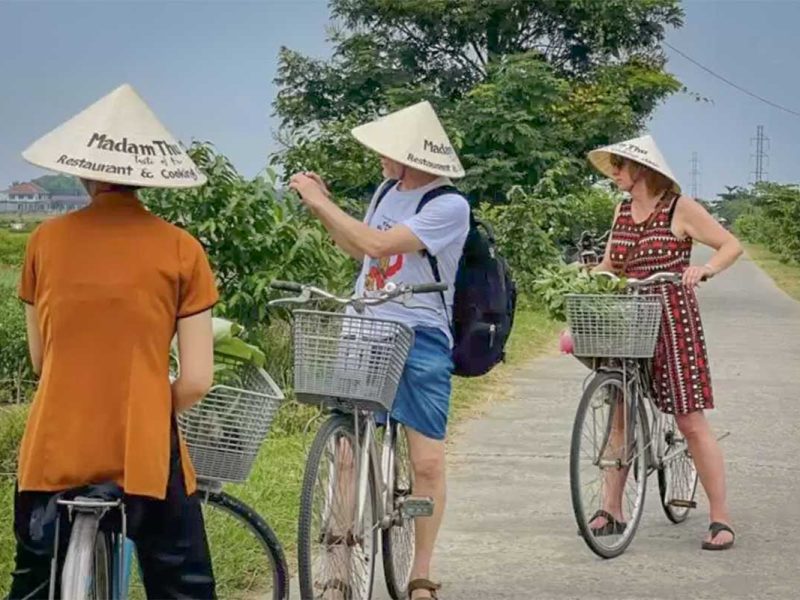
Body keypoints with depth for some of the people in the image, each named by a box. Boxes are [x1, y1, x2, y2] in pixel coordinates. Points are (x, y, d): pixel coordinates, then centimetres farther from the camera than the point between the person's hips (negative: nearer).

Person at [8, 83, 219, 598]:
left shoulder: (46, 240, 1)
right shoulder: (180, 250, -5)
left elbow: (39, 359, 10)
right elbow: (197, 381, -5)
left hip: (54, 453, 2)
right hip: (144, 457, -2)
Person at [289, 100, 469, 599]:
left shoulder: (450, 207, -14)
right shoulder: (388, 192, 8)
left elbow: (378, 245, -21)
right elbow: (359, 250, 20)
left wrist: (322, 203, -13)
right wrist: (322, 208, 7)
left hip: (421, 342, -5)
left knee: (428, 462, -2)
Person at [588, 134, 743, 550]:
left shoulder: (680, 209, -5)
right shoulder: (623, 211, 13)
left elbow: (731, 245, -6)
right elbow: (608, 266, 15)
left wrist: (705, 269, -24)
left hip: (673, 322, -6)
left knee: (691, 421, -6)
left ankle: (721, 519, -1)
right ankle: (612, 508, 16)